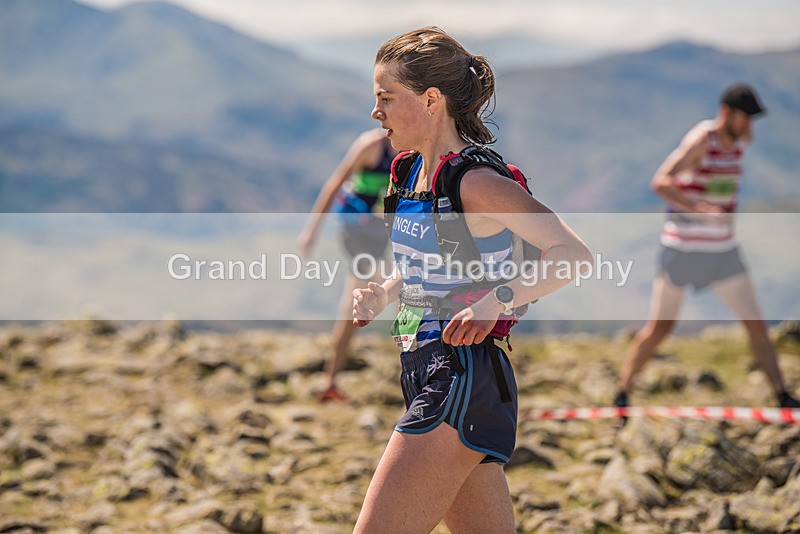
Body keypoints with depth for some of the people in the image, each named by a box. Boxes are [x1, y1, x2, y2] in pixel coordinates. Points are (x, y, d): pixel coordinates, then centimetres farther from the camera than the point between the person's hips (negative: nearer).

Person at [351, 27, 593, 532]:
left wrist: (497, 300, -31)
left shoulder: (475, 183, -15)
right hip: (427, 372, 9)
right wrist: (384, 294, 7)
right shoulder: (412, 171, 11)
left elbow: (575, 254, -20)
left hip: (463, 380, -9)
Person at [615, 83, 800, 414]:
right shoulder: (700, 140, -19)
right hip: (681, 248, -6)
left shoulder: (740, 141, 3)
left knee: (756, 324, 0)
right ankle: (622, 395, 13)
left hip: (722, 252, 6)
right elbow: (659, 183, -30)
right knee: (660, 327, -1)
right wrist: (698, 209, -42)